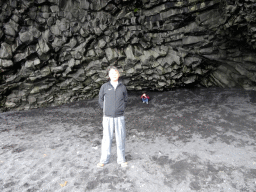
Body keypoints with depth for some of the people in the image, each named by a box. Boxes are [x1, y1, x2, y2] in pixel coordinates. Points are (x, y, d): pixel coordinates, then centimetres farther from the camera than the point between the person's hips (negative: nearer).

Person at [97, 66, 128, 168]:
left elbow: (125, 99, 16)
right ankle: (104, 159, 23)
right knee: (107, 138, 7)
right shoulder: (105, 87, 0)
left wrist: (122, 108, 6)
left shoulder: (122, 87, 4)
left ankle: (121, 159, 24)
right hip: (108, 117, -1)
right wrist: (105, 109, 7)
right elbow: (100, 99, 12)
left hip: (119, 117, 1)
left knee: (121, 138, 8)